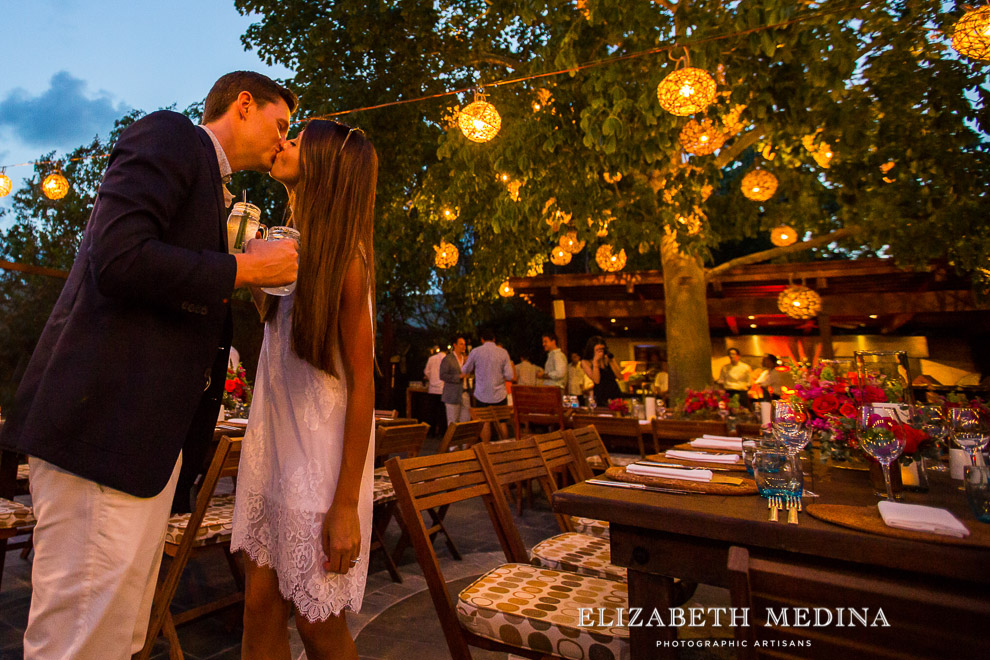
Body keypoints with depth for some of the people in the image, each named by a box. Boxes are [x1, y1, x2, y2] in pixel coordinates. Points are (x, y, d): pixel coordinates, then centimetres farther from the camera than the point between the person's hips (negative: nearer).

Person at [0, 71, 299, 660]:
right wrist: (243, 269, -11)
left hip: (153, 432, 10)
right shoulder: (169, 135, -3)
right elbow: (118, 259, -19)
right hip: (104, 421, -9)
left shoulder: (212, 188, 23)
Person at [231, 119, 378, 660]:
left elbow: (362, 383, -16)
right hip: (271, 448, 7)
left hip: (319, 456, -6)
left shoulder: (344, 257, -13)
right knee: (260, 611, 14)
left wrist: (347, 505, -18)